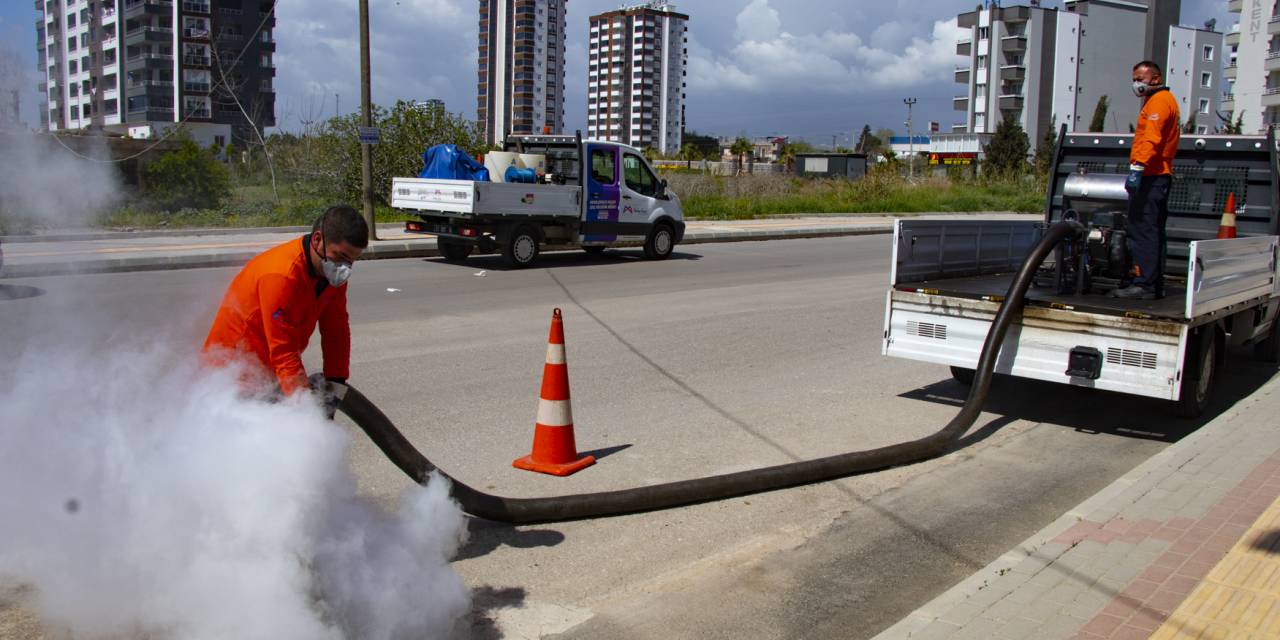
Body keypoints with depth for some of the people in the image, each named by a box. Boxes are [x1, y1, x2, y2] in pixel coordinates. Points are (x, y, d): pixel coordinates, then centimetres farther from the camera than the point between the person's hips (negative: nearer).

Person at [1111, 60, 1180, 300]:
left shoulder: (1159, 101, -7)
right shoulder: (1164, 100, 26)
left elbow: (1151, 139, -22)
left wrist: (1137, 167, -30)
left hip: (1151, 177, -11)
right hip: (1160, 175, 11)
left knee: (1142, 230, -13)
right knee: (1153, 232, 13)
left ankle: (1144, 284, -16)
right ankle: (1155, 285, 17)